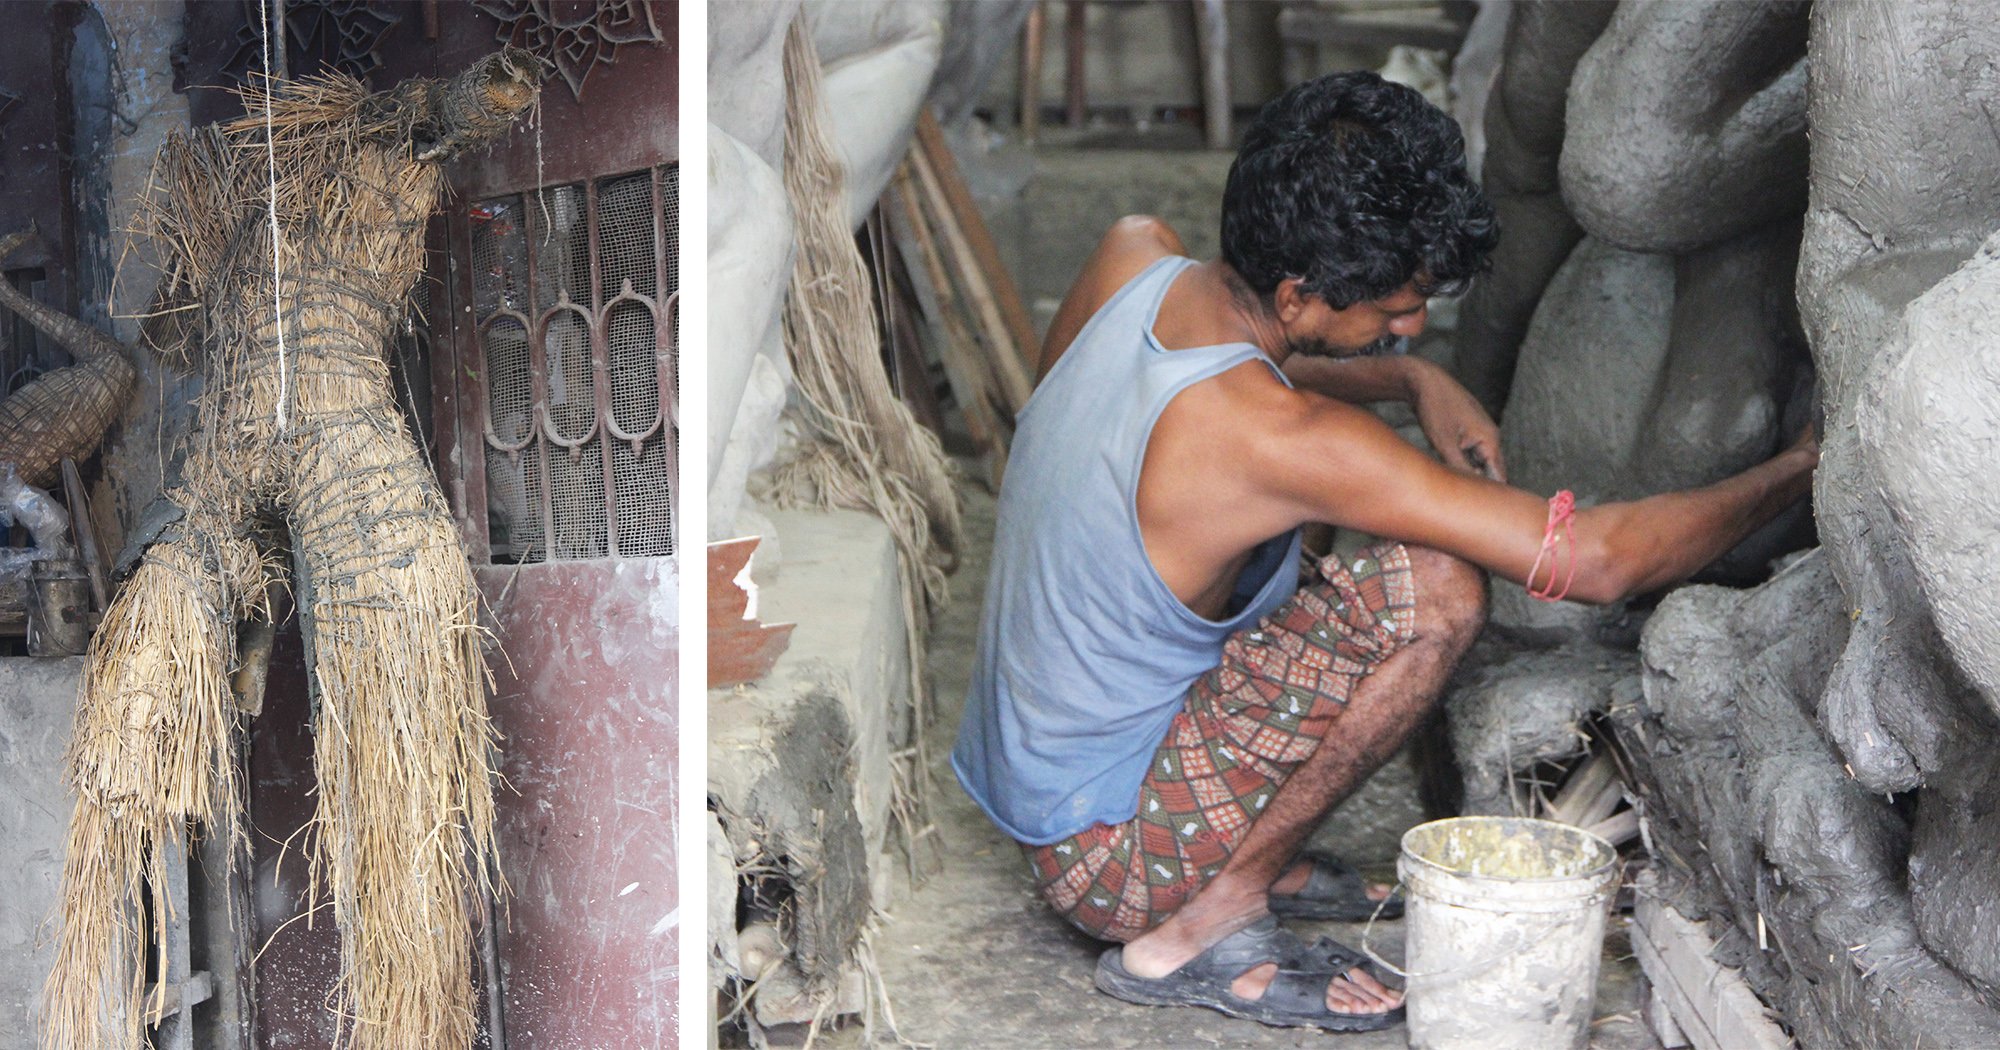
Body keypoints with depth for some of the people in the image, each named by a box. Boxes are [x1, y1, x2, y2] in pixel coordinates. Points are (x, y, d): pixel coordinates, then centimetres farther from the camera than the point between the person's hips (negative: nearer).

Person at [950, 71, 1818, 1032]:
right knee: (1436, 590, -21)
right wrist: (1796, 473, -10)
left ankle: (1250, 859, 13)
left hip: (1020, 767, 9)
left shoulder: (1131, 260, -7)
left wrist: (1413, 378, 3)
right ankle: (1198, 929, -8)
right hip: (1107, 862, -9)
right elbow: (1599, 560, -25)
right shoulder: (1274, 438, -29)